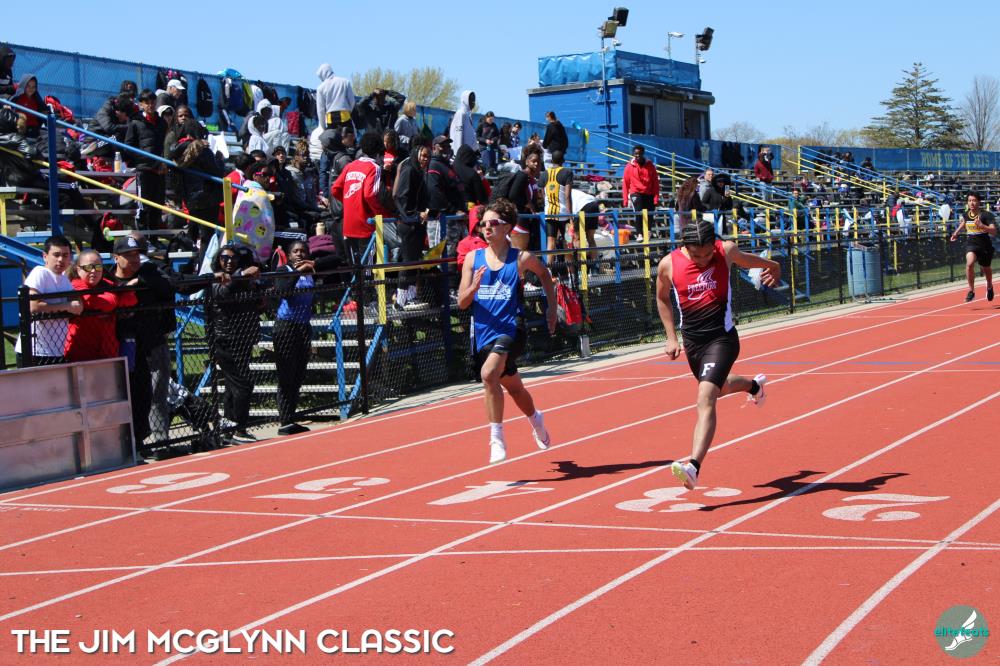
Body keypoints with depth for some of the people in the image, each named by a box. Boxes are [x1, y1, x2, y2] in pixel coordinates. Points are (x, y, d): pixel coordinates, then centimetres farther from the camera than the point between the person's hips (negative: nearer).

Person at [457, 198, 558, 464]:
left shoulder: (521, 258, -3)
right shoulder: (473, 258, 3)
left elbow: (544, 273, 19)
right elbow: (462, 303, 1)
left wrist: (552, 308, 17)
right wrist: (474, 287, -19)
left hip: (510, 330, -4)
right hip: (484, 333, 4)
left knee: (488, 373, -32)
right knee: (513, 387, 22)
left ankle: (497, 438, -25)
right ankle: (536, 420, 53)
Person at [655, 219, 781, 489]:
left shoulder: (726, 251, -9)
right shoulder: (668, 264, -7)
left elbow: (747, 260, 17)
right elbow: (662, 298, 11)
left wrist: (772, 267, 6)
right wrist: (671, 337, 8)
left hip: (722, 338, -4)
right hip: (692, 342, 4)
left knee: (705, 399, -21)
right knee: (719, 387, 28)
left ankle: (694, 466, -31)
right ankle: (753, 385, 64)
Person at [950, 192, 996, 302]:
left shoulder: (986, 215, -17)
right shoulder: (965, 214, -1)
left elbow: (994, 232, -27)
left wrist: (981, 225, -40)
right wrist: (956, 233, 17)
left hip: (985, 246, -2)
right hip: (971, 244, 2)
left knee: (986, 269, 19)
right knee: (969, 263, -28)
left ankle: (989, 287, 53)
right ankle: (971, 291, -16)